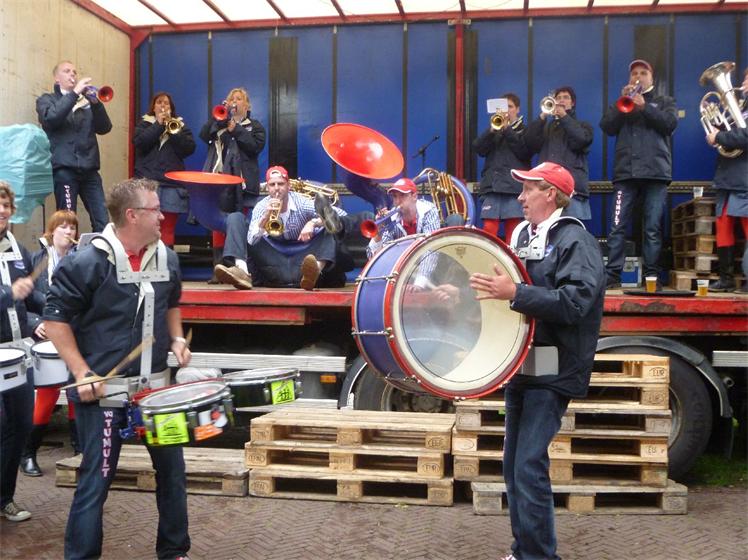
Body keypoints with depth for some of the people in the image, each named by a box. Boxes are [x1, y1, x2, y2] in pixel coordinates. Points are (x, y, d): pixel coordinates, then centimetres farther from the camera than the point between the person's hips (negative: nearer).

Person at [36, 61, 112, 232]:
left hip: (89, 168, 3)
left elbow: (104, 128, 8)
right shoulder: (47, 100, 11)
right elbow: (51, 118, -12)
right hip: (64, 168, -3)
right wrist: (74, 93, -13)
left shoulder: (86, 101, 19)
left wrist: (96, 103, -7)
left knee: (103, 222, -4)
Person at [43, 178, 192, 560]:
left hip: (156, 384, 6)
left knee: (172, 467, 14)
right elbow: (55, 319, -9)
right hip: (102, 388, -6)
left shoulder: (166, 258, 4)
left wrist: (176, 338, 5)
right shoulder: (87, 262, -14)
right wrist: (82, 373, -15)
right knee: (96, 479, 1)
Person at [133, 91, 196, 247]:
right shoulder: (144, 123, 13)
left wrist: (173, 131, -10)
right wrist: (158, 125, -9)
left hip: (172, 183, 1)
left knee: (167, 228, -2)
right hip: (148, 181, -1)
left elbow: (190, 148, 0)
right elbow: (139, 143, -7)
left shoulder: (179, 125, 15)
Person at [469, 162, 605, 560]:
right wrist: (488, 290, 10)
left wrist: (515, 293, -27)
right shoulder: (522, 236, 14)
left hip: (552, 373, -8)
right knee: (514, 464, 12)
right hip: (520, 364, 8)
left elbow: (574, 302, -23)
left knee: (529, 466, -11)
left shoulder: (576, 241, -9)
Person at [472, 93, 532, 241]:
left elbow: (525, 152, -6)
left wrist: (507, 130, -7)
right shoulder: (493, 130, 21)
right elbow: (478, 149, 5)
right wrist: (492, 130, -9)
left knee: (513, 230, -4)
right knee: (489, 228, -8)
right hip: (491, 185, 2)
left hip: (515, 186, -2)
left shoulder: (524, 130, 12)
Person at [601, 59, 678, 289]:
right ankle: (612, 275, -7)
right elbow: (607, 127, 4)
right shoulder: (621, 103, 22)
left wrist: (644, 107, -9)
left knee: (653, 229, -3)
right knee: (617, 227, -7)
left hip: (656, 172, -1)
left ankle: (651, 276, 0)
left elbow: (671, 123, -1)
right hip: (625, 172, 1)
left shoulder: (665, 102, 20)